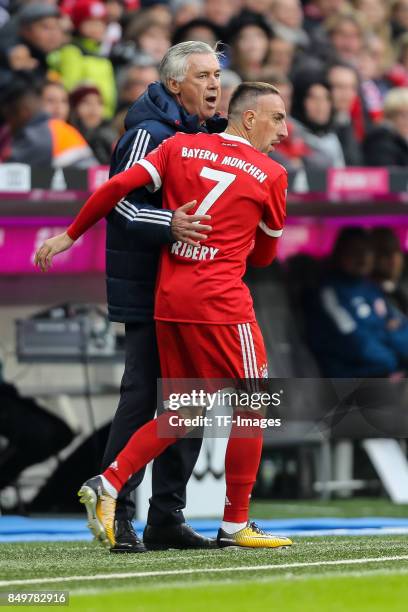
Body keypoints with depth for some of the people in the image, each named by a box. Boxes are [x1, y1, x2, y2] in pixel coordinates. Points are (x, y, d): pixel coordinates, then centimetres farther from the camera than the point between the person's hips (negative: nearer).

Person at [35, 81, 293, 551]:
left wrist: (69, 236, 9)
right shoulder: (271, 175, 0)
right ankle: (235, 525, 9)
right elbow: (263, 255, 11)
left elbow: (119, 186, 1)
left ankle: (107, 484, 0)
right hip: (222, 301, -6)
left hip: (168, 299, 6)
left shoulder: (180, 147, 9)